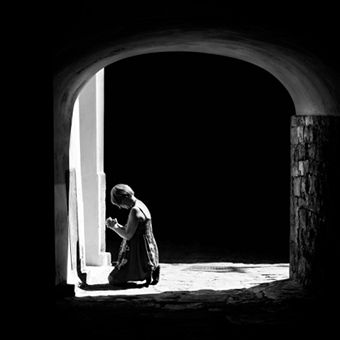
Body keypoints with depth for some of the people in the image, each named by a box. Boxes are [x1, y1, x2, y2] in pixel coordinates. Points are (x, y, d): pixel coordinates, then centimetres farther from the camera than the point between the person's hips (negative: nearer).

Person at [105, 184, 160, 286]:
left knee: (113, 279, -2)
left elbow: (127, 235, -19)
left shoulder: (135, 211, -21)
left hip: (138, 252, -10)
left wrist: (114, 227, -6)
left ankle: (147, 274, -9)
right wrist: (117, 225, 7)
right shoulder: (140, 205, 9)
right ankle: (152, 269, 4)